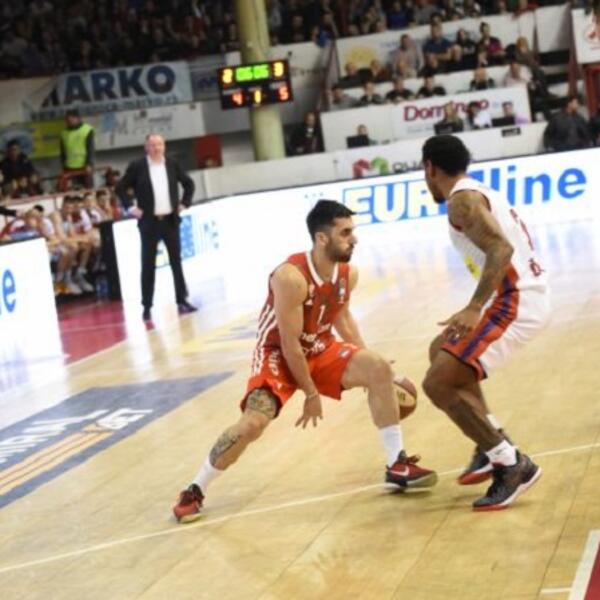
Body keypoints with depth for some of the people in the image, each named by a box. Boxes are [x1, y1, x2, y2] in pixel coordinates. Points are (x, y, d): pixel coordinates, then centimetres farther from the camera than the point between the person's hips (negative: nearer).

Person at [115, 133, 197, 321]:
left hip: (170, 220, 3)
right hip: (149, 222, -2)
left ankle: (182, 301, 12)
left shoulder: (172, 164, 4)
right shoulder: (137, 166, -4)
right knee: (148, 265, 1)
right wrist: (130, 208, -6)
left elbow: (189, 183, 16)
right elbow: (120, 188, 1)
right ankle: (147, 306, 5)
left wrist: (184, 203, 6)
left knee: (176, 262, 6)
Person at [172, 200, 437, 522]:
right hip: (279, 354, -6)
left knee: (380, 369, -14)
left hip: (319, 348, 6)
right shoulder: (291, 277, -32)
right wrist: (311, 394, -17)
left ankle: (397, 465, -2)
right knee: (254, 422, -24)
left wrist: (365, 363, 9)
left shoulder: (348, 273, -9)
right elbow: (290, 344, -26)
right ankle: (193, 492, -4)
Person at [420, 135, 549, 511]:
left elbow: (501, 249, -25)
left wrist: (474, 308, -35)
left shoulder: (462, 198, -10)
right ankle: (494, 445, 22)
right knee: (443, 352, 27)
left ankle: (513, 464, -10)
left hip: (515, 300, -11)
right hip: (525, 296, 11)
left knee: (439, 383, -12)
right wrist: (478, 309, 35)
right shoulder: (482, 193, 21)